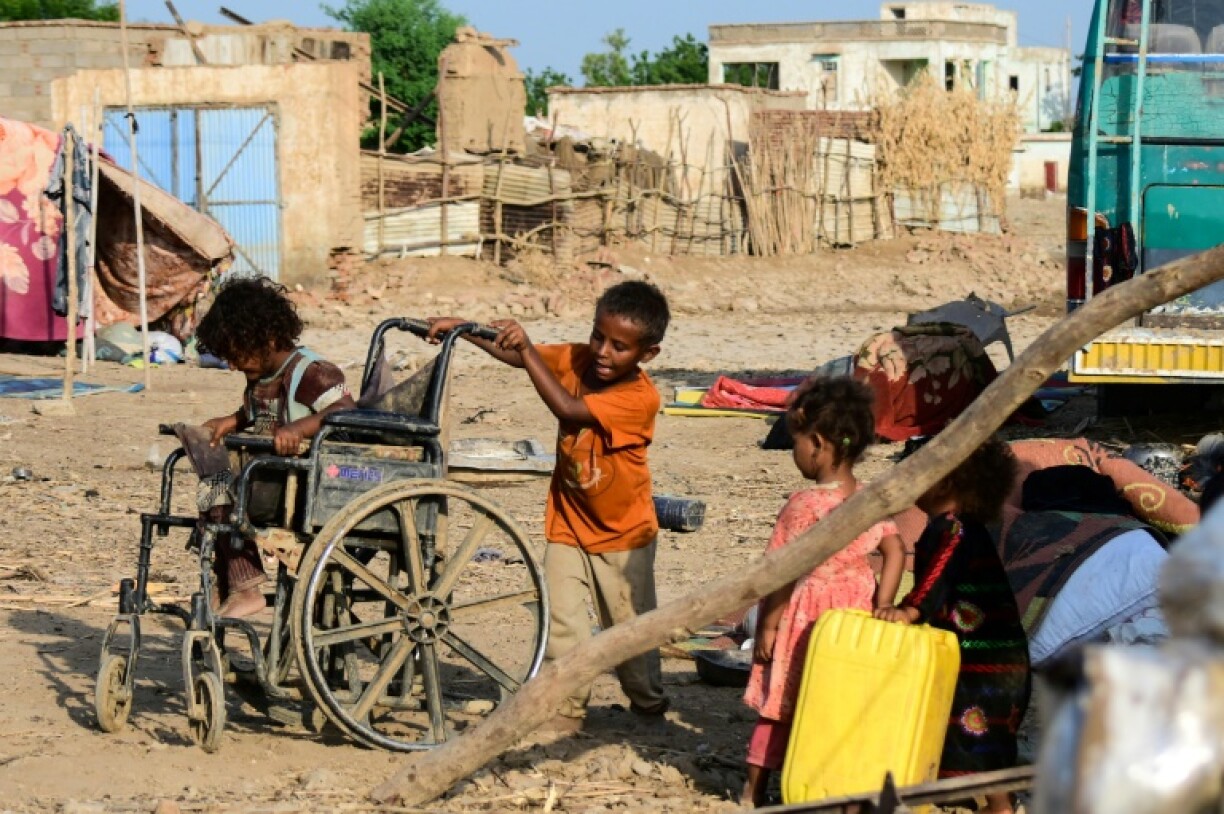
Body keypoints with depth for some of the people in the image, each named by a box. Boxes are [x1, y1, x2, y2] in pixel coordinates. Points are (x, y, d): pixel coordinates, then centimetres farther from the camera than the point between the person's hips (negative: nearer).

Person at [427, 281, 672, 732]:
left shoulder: (641, 397, -26)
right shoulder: (577, 361, -8)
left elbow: (570, 410, -36)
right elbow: (512, 353, -8)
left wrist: (528, 349, -40)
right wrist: (459, 327, -23)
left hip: (624, 534, -4)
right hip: (568, 525, 4)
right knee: (562, 623, -3)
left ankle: (649, 703, 33)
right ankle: (568, 706, 10)